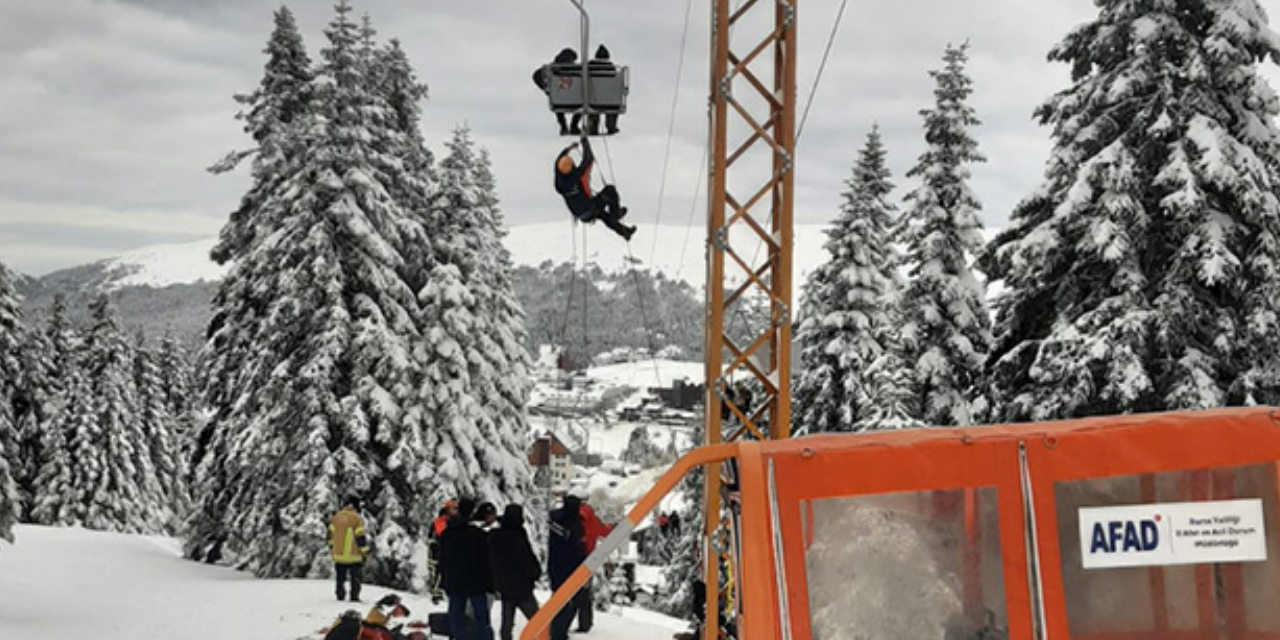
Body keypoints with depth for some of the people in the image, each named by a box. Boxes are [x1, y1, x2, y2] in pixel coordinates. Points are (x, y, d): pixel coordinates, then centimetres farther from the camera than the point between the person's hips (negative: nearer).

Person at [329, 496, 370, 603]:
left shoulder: (336, 517, 3)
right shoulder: (356, 519, -14)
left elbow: (331, 534, 12)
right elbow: (360, 537, -12)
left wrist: (331, 548, 24)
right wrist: (364, 552, -3)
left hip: (338, 554, 5)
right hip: (353, 555, -5)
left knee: (340, 578, 14)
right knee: (355, 578, 6)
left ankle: (340, 596, 17)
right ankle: (354, 597, 4)